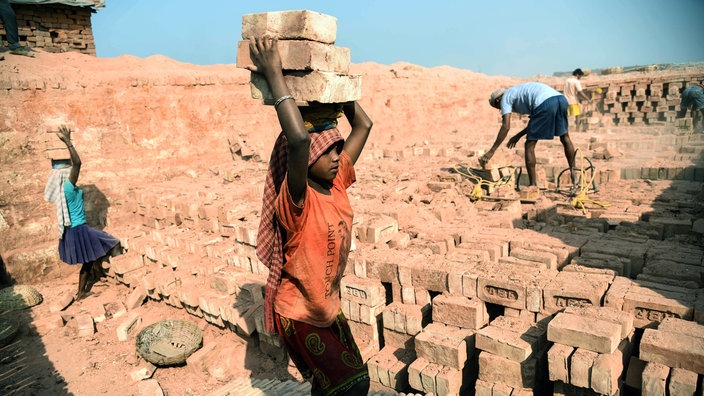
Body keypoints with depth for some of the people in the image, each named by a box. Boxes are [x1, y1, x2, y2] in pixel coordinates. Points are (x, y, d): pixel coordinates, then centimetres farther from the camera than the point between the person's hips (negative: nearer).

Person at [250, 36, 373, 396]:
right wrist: (274, 75, -40)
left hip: (330, 310, 7)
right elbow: (298, 138, -45)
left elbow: (363, 125, -2)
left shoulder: (337, 185, -6)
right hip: (299, 316, -7)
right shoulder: (296, 201, -26)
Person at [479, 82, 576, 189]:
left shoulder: (505, 98, 15)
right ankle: (574, 176, 33)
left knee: (529, 145, 4)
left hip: (545, 104, -8)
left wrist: (491, 151, 1)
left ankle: (533, 185, 4)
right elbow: (536, 119, 36)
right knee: (565, 138, 25)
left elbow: (506, 127, 1)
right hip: (561, 99, 8)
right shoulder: (520, 91, 38)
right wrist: (518, 136, 38)